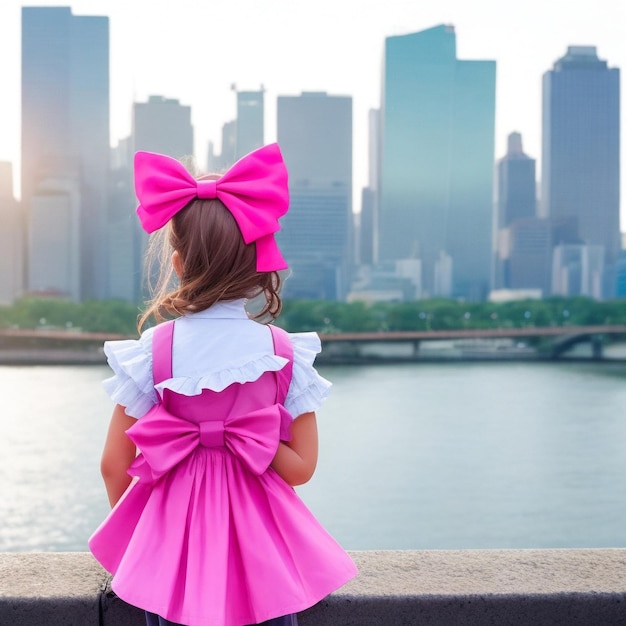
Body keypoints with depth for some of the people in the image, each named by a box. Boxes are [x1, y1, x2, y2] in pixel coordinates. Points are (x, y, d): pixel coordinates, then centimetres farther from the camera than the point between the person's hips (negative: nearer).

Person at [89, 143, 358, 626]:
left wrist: (127, 536, 13)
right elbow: (301, 466, -8)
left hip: (170, 537, 0)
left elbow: (114, 467, -5)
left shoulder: (150, 352, -11)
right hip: (259, 542, 0)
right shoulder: (285, 352, -9)